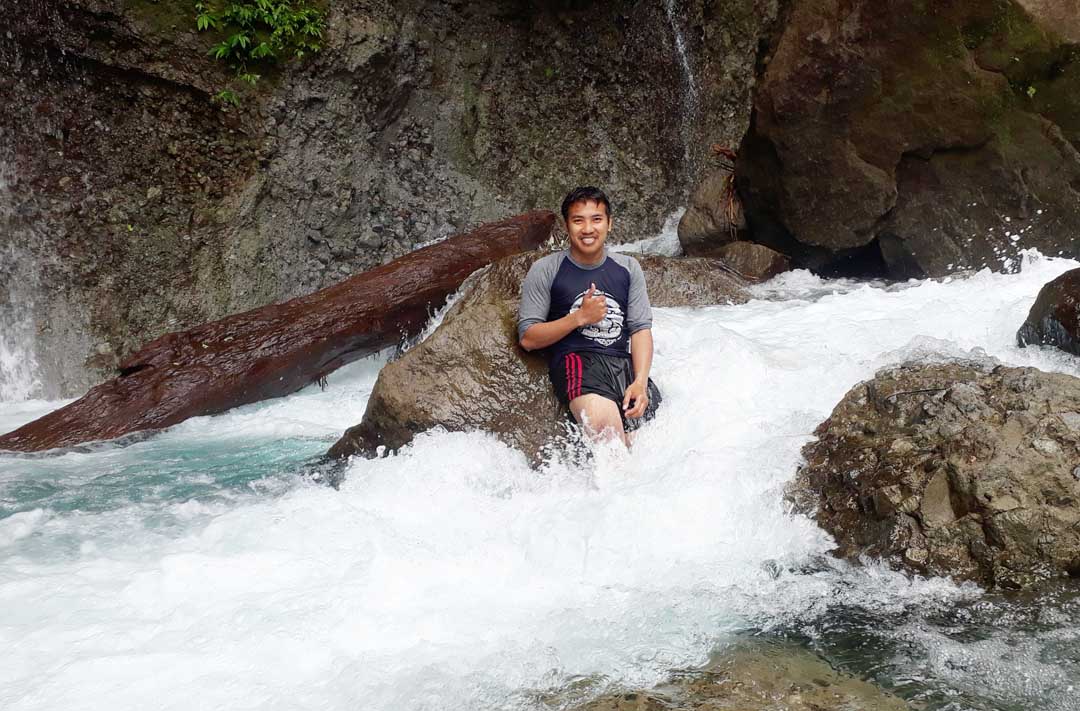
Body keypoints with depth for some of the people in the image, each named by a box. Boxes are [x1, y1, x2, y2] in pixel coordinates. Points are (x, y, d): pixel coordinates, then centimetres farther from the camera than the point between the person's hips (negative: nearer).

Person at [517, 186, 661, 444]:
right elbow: (528, 338, 3)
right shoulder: (545, 270, 5)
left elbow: (641, 329, 8)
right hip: (575, 360, -4)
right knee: (606, 428, -34)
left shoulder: (628, 268, 16)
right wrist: (580, 317, -8)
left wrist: (640, 381, -9)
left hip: (624, 363, 4)